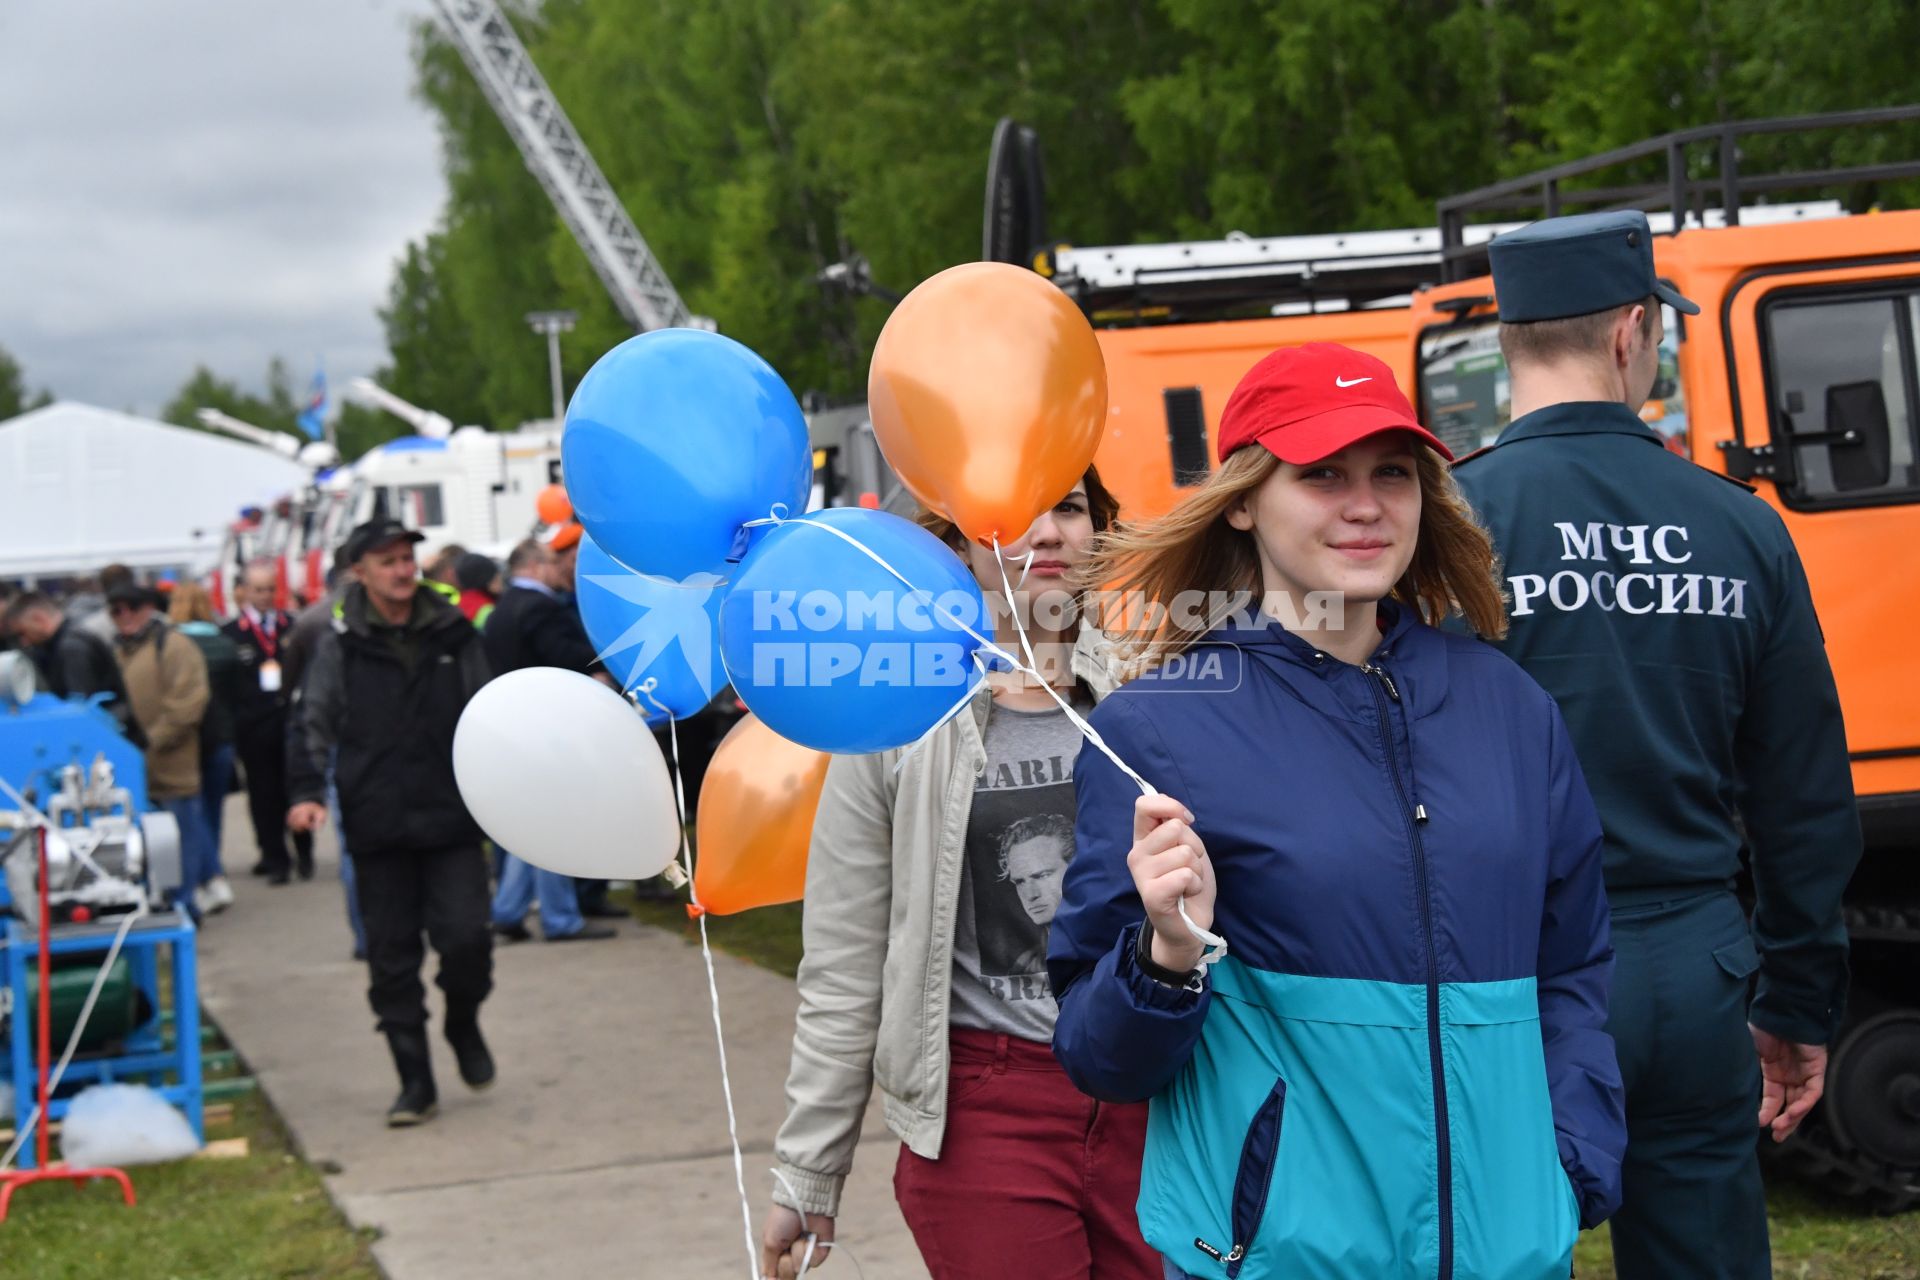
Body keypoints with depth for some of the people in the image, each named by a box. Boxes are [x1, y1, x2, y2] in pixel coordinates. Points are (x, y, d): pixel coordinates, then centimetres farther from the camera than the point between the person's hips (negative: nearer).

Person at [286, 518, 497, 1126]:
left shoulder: (453, 633, 5)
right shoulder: (341, 644, 0)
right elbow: (312, 723, 0)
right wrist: (306, 791, -13)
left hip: (451, 820, 1)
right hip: (378, 826, 0)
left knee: (466, 937, -9)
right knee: (391, 957, 3)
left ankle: (463, 1024, 22)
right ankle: (415, 1081, 14)